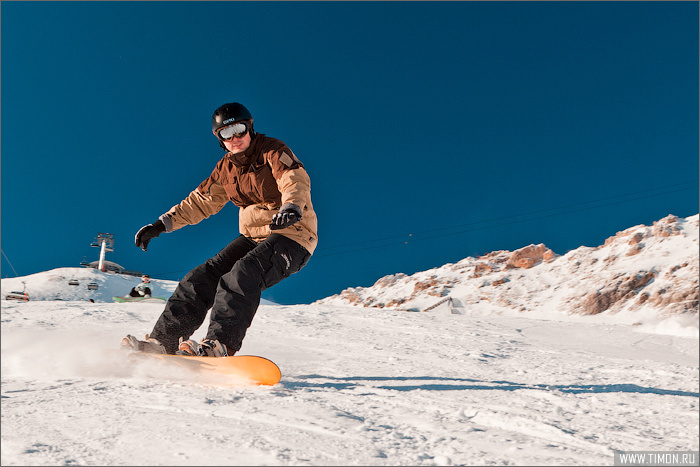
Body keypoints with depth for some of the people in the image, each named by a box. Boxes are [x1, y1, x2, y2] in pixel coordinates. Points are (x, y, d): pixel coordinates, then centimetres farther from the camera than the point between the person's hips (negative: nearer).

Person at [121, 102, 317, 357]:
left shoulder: (273, 151, -10)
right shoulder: (227, 168, 11)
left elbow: (296, 180, -28)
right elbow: (202, 201, 19)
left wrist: (292, 206, -51)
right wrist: (163, 223, 12)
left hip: (291, 234, -7)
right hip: (253, 236, 7)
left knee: (243, 276, -31)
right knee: (205, 276, -4)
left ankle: (220, 345, -38)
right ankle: (162, 339, 1)